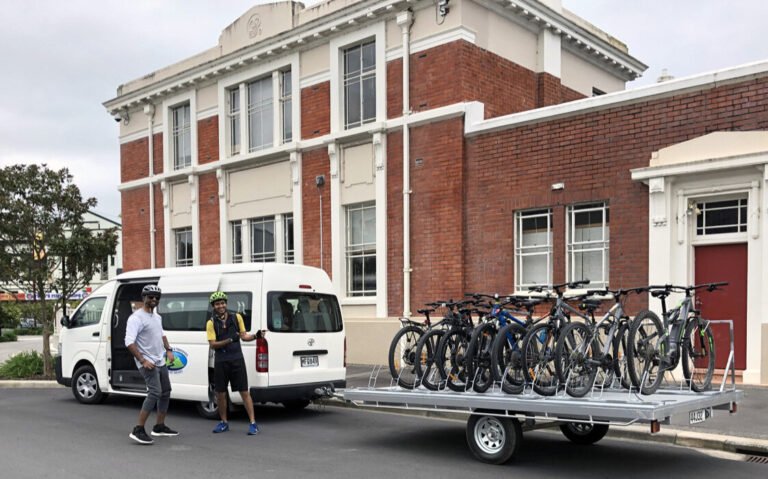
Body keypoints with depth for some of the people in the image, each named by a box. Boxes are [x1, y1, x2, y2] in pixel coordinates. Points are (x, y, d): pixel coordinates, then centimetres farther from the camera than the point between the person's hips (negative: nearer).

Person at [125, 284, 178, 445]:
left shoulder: (157, 317, 14)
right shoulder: (136, 317, -16)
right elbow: (129, 342, -23)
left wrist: (168, 350, 15)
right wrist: (143, 361, -28)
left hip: (160, 361, 10)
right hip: (147, 363, -10)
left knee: (166, 391, 16)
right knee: (155, 392, -22)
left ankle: (159, 427, 29)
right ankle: (138, 430, -20)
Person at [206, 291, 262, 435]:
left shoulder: (237, 317, 5)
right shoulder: (211, 323, -1)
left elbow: (243, 336, 10)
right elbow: (212, 344, -8)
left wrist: (256, 336, -8)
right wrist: (229, 340, -21)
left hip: (237, 360, 0)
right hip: (220, 362, 0)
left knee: (244, 392, -2)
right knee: (220, 394, 6)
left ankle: (253, 423, 1)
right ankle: (224, 423, 24)